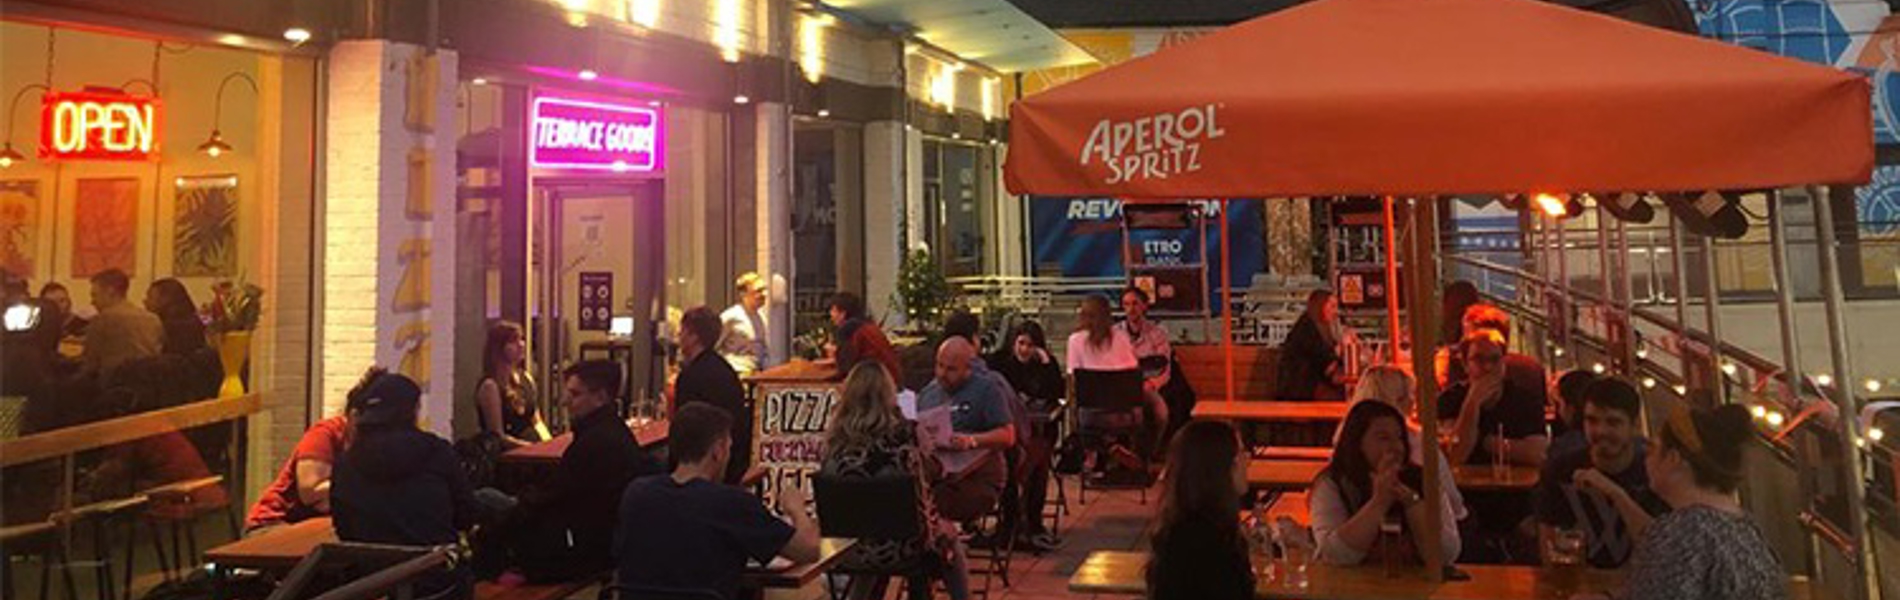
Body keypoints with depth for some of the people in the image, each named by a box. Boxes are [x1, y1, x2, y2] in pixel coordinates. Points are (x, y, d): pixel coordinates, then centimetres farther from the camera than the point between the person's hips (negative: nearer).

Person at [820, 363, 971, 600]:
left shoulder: (836, 438, -8)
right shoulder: (901, 432, -14)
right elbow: (933, 474, 0)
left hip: (847, 548, 3)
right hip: (899, 545, -3)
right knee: (947, 533, 29)